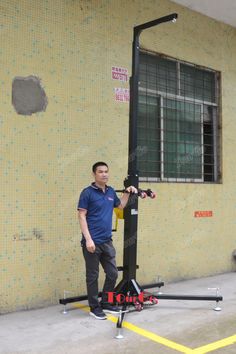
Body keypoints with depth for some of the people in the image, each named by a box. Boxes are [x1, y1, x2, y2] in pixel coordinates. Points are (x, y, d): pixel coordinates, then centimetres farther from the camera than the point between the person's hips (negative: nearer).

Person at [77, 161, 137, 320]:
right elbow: (82, 216, -12)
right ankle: (95, 307, 17)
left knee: (113, 274, 11)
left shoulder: (111, 191, 10)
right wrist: (88, 239, -19)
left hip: (107, 241, 7)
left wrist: (127, 192, 13)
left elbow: (120, 206, 28)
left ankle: (106, 303, 27)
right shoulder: (87, 192, -9)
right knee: (93, 276, 4)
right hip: (92, 242, -7)